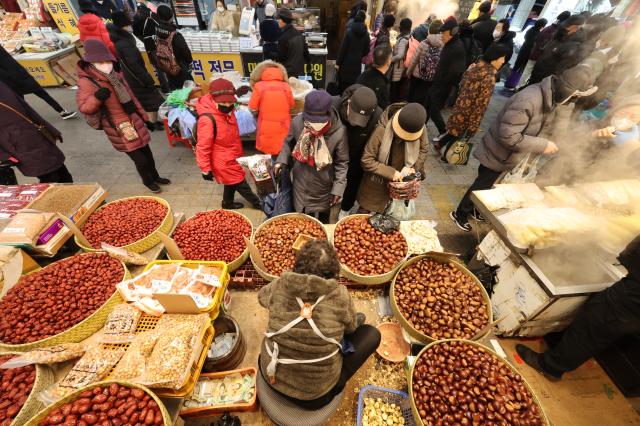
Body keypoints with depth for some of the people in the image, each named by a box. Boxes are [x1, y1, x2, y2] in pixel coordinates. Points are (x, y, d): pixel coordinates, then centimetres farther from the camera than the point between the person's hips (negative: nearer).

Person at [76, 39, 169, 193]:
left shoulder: (116, 76, 6)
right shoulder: (86, 82, -13)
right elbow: (84, 108, -14)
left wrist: (143, 116, 16)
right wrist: (97, 97, -33)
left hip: (134, 121, 6)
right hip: (119, 128, -6)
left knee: (147, 153, 15)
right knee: (140, 159, -2)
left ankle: (155, 177, 35)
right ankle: (148, 182, 24)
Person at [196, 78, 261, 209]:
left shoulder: (228, 111, 0)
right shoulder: (207, 119, -28)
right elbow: (203, 147, -22)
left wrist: (237, 152, 24)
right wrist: (205, 169, -17)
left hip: (231, 157, 9)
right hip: (223, 161, -9)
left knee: (232, 182, 25)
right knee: (240, 183, 7)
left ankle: (228, 203, 47)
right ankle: (258, 203, 26)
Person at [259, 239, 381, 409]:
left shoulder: (280, 285, -18)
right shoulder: (339, 294, -25)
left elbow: (262, 296, 7)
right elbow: (351, 327, -3)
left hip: (271, 376, 4)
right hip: (315, 393, -3)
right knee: (372, 334, 6)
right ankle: (335, 385, 20)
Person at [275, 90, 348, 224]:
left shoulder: (339, 132, -22)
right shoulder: (297, 122, -17)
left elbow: (342, 163, -11)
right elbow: (288, 143, 4)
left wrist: (338, 188, -13)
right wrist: (281, 160, -10)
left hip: (323, 189, -1)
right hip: (301, 184, 2)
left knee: (322, 223, 22)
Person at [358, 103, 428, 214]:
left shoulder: (421, 129, -17)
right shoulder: (381, 131, -28)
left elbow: (423, 149, 4)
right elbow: (366, 160, -24)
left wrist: (415, 167, -12)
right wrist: (390, 172, -27)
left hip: (399, 180, 3)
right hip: (377, 182, -3)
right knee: (364, 212, 15)